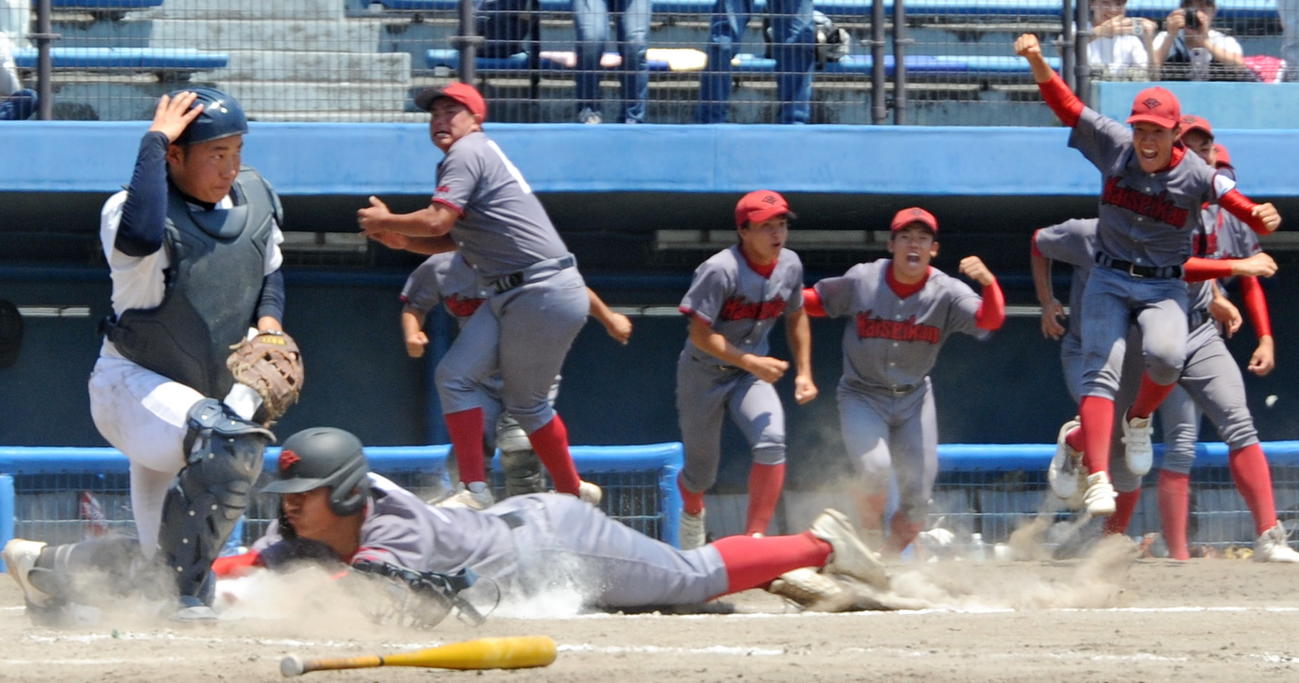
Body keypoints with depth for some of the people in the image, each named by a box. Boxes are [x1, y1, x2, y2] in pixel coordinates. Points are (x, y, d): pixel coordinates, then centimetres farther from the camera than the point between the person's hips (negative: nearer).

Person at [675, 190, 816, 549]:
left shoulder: (790, 266, -6)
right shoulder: (720, 271, -25)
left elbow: (796, 317, 12)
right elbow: (700, 334, -26)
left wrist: (803, 372, 7)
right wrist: (751, 362, -31)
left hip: (751, 373, 4)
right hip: (703, 374, -4)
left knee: (771, 443, -24)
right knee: (701, 473, 7)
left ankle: (755, 538, -19)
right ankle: (692, 512, 45)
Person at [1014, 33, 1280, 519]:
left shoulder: (1197, 176, -12)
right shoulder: (1114, 147, -6)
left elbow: (1246, 212, -19)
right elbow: (1063, 103, -11)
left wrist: (1263, 218, -43)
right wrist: (1036, 60, -28)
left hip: (1166, 287, -1)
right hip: (1110, 282, 1)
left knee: (1164, 355, -28)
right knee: (1100, 371, -16)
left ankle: (1138, 422, 5)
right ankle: (1098, 479, -24)